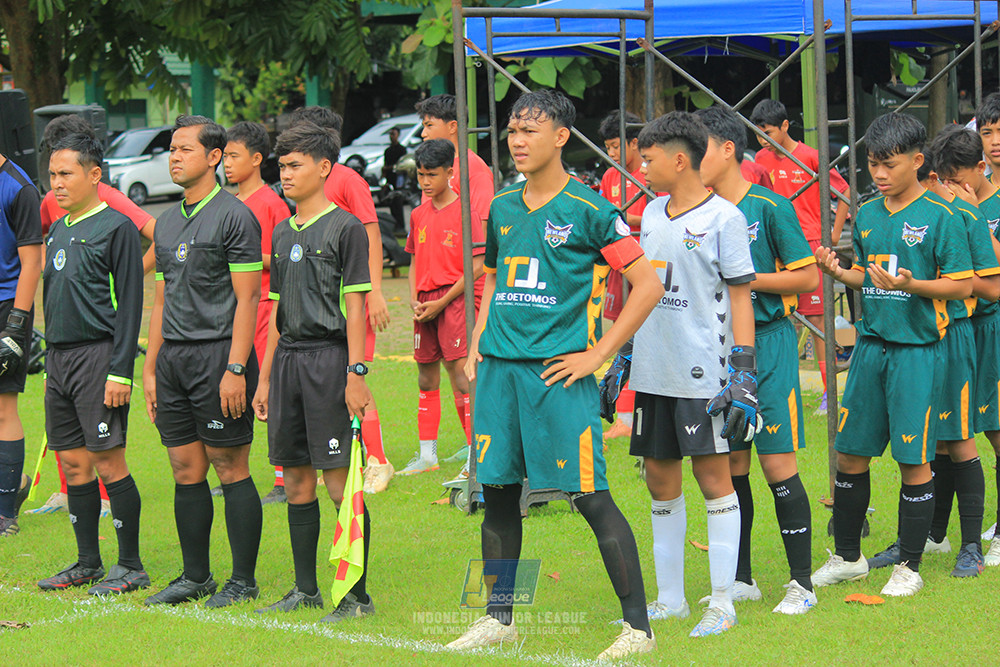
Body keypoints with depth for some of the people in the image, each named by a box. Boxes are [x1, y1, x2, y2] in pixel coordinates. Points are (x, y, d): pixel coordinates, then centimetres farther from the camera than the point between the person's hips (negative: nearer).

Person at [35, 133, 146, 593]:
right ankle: (87, 563, 16)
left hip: (98, 356, -8)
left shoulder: (116, 228, -8)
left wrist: (121, 371, -16)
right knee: (72, 462, 8)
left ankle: (131, 565, -1)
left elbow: (130, 305, -11)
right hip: (59, 357, 8)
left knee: (108, 461, -7)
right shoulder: (58, 232, 16)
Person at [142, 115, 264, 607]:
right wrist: (150, 369, 15)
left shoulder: (234, 217, -7)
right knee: (186, 472, 9)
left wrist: (235, 368, -18)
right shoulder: (168, 222, 17)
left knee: (232, 470, -3)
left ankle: (243, 580, 2)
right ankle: (195, 576, 17)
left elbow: (247, 298, -12)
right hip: (173, 357, 7)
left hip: (218, 353, -7)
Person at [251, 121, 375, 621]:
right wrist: (265, 377, 17)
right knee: (297, 481, 10)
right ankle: (305, 589, 17)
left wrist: (356, 373, -16)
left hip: (329, 356, -7)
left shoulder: (345, 228, -5)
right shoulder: (283, 233, 16)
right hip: (287, 359, 7)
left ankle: (357, 594, -3)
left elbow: (355, 306, -9)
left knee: (340, 481, -7)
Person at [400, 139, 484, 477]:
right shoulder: (419, 215, 13)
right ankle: (427, 455, 19)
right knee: (426, 373, 11)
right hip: (426, 305, 7)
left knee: (459, 368, -14)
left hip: (455, 298, -7)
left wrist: (442, 302, -13)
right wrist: (414, 300, 3)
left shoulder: (464, 211, -7)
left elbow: (476, 265, -11)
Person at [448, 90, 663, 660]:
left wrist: (597, 354, -10)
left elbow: (648, 285, -8)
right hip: (500, 366, 6)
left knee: (591, 497, -7)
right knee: (498, 493, 10)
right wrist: (478, 340, 13)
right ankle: (499, 619, 22)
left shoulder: (589, 210, -6)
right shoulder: (501, 208, 13)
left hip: (558, 369, -6)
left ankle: (639, 626, -2)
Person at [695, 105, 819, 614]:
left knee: (777, 462, -7)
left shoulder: (769, 207, -8)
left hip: (768, 344, -6)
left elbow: (807, 276, -8)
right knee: (729, 464, 8)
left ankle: (801, 582, -1)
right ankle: (740, 578, 18)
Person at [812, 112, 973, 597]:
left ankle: (909, 567, 9)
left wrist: (910, 284, -23)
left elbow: (962, 285, -9)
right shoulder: (866, 215, 11)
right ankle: (847, 557, 24)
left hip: (917, 348, -6)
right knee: (850, 453, 8)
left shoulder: (940, 217, -7)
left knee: (913, 460, -1)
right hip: (871, 344, 6)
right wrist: (840, 272, 0)